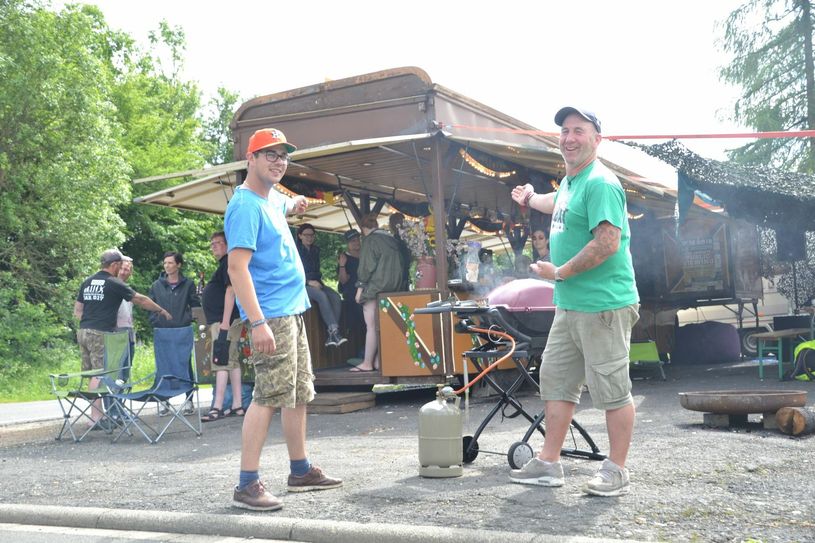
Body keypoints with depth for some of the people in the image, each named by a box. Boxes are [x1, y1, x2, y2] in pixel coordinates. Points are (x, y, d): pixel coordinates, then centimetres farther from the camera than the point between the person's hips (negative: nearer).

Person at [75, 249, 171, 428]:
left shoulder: (87, 282, 14)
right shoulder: (114, 284, -6)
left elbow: (77, 310, 16)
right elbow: (140, 300, 1)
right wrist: (161, 310, 12)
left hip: (83, 332, 7)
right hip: (100, 333, -7)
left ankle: (96, 413, 16)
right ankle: (96, 417, -8)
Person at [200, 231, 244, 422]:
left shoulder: (229, 262, -9)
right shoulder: (224, 264, 22)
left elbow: (230, 291, -18)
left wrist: (225, 323, -23)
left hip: (225, 320, -11)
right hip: (219, 321, 11)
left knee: (221, 360, -13)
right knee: (231, 361, 9)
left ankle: (217, 407, -15)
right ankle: (237, 405, 12)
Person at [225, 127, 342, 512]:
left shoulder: (271, 197, 14)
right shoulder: (245, 206, -15)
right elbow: (237, 267, -24)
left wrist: (294, 203, 26)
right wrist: (258, 322, -29)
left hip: (293, 310, 10)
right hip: (271, 314, -10)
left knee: (299, 394, 13)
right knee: (269, 397, -12)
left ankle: (301, 471, 23)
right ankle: (247, 485, -8)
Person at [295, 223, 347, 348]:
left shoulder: (315, 250, 20)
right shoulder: (295, 250, 3)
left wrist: (318, 281, 5)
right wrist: (309, 282, -16)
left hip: (316, 283, 6)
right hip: (301, 285, -5)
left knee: (335, 296, -25)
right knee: (322, 296, -36)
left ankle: (331, 336, -33)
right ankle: (334, 331, -42)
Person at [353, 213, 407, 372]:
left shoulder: (370, 240, -7)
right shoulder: (392, 239, 14)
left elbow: (366, 266, -13)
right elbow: (402, 264, 16)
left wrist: (360, 287, -9)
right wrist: (399, 285, 20)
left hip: (375, 287, -7)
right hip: (395, 287, 7)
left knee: (371, 326, -5)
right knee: (381, 326, 10)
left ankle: (367, 363, -5)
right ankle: (378, 360, 9)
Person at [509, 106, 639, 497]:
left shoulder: (601, 184, -14)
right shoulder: (570, 181, 15)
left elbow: (608, 243, -24)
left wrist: (560, 272, -16)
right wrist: (530, 199, 57)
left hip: (603, 307, -10)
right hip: (569, 306, 10)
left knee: (612, 389, 0)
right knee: (556, 381, 13)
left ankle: (616, 471, 12)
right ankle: (549, 464, 22)